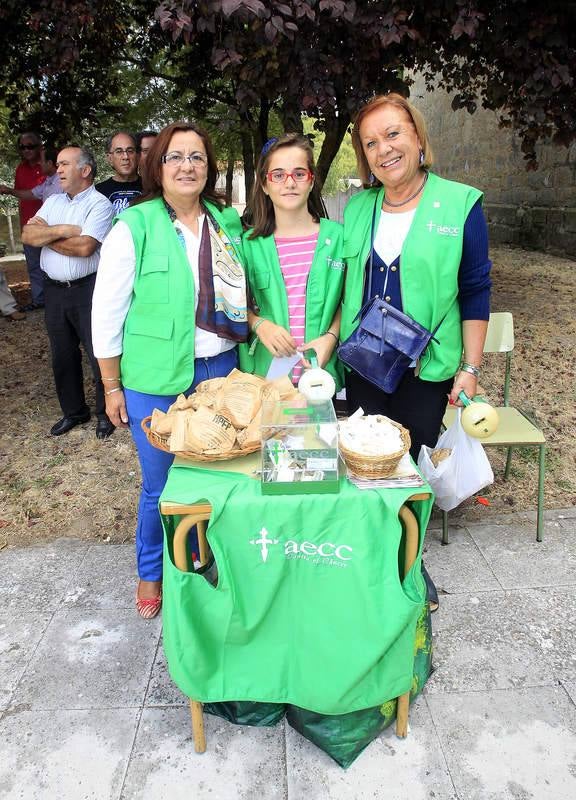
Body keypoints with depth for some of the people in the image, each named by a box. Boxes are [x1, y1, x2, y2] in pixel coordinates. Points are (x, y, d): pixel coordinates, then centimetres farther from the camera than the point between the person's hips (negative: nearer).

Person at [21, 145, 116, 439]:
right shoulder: (53, 202, 12)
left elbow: (84, 247, -21)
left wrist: (46, 233, -7)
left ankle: (106, 413, 20)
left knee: (100, 355, 3)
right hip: (54, 290, 7)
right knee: (63, 355, 15)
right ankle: (74, 411, 31)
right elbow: (27, 236, 0)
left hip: (87, 291, -7)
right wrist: (63, 230, -14)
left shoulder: (100, 204, -8)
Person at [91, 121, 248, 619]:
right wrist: (112, 387, -5)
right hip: (156, 378, -4)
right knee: (161, 484, 7)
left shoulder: (228, 223, 4)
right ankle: (151, 572, 34)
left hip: (219, 370, 4)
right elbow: (106, 314, -7)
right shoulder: (134, 228, -10)